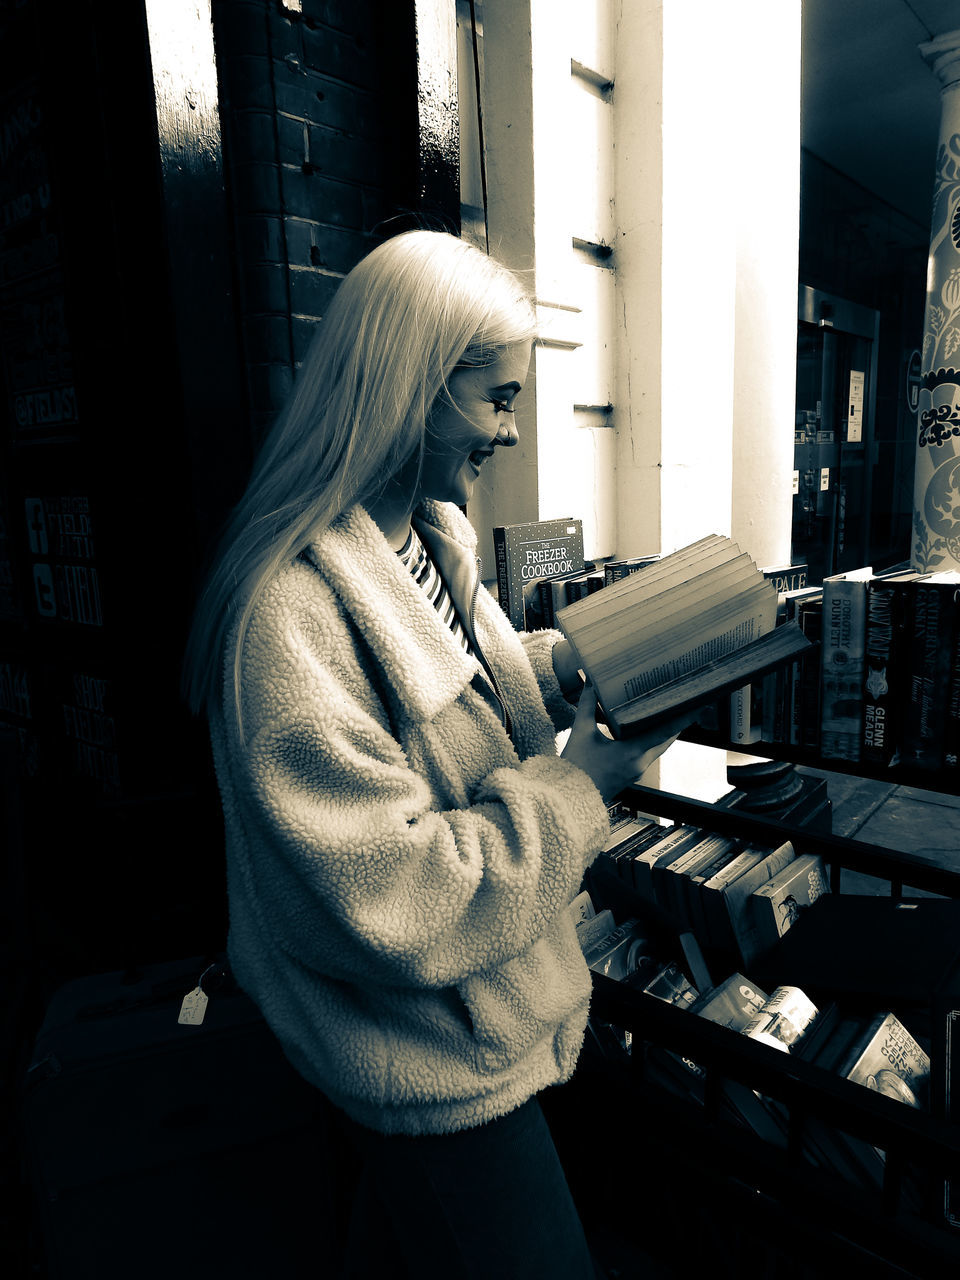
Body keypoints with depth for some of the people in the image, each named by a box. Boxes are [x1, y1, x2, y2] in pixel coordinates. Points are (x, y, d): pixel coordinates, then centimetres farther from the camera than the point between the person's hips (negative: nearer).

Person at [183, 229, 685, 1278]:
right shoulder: (293, 610, -31)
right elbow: (394, 905, -30)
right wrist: (579, 783, -22)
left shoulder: (429, 533, 0)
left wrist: (567, 664, -5)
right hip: (429, 1066, -8)